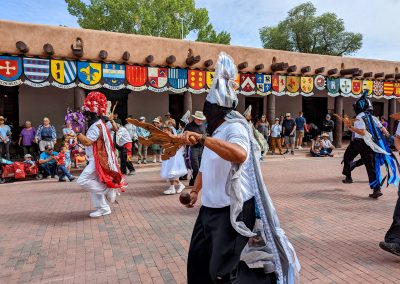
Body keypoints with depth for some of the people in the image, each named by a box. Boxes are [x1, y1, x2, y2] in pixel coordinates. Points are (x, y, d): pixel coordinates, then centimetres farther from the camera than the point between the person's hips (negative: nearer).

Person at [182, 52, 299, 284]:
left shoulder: (235, 127, -18)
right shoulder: (214, 131, 11)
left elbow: (240, 154, -41)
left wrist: (202, 138, -41)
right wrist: (195, 190, 19)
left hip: (233, 210, -9)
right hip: (211, 207, 9)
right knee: (198, 258, 18)